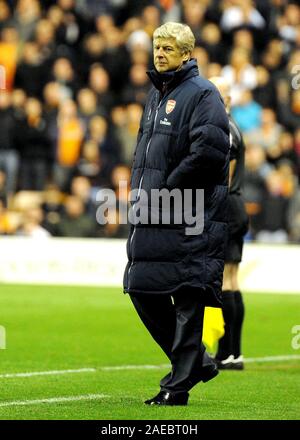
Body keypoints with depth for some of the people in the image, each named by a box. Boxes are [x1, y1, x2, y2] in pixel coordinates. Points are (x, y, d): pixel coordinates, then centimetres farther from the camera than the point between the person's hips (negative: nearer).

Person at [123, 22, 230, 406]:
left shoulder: (202, 94, -7)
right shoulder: (156, 94, 20)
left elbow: (208, 152, -18)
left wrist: (164, 191, -15)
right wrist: (140, 194, 12)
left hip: (189, 217, -9)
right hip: (153, 216, 9)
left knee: (187, 299, -7)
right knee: (141, 289, 9)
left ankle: (178, 385, -4)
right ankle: (195, 362, 22)